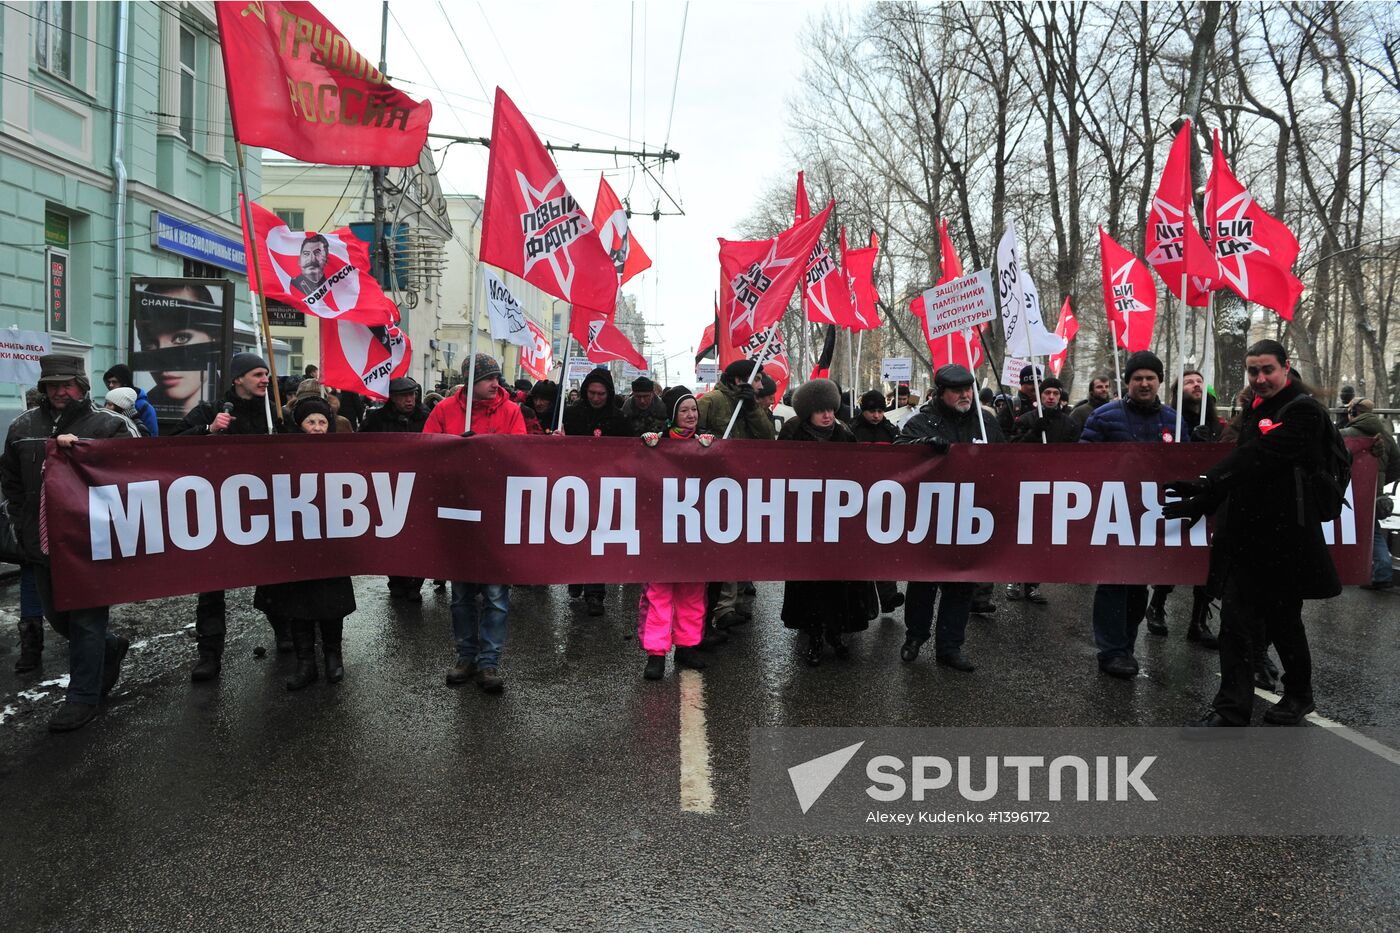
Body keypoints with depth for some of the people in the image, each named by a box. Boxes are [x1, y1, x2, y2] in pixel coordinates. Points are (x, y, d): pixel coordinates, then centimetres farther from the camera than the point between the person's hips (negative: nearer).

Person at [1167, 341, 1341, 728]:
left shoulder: (1303, 411, -12)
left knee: (1283, 620, 9)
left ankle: (1299, 695, 32)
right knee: (1236, 620, 3)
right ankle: (1231, 710, 6)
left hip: (1284, 535, -7)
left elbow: (1258, 458, -23)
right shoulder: (1257, 409, 14)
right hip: (1245, 533, 7)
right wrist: (1203, 501, 7)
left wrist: (1207, 486, -31)